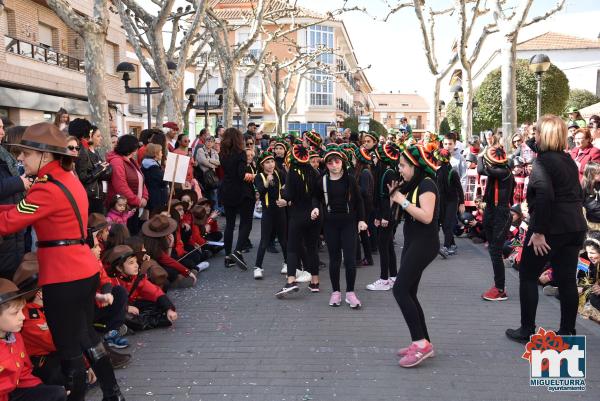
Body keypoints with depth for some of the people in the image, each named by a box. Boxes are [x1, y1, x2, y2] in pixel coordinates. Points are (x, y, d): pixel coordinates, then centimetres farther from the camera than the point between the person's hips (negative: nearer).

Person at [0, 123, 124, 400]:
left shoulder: (48, 189, -18)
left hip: (64, 277, -10)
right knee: (85, 335, 21)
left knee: (69, 347, 6)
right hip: (84, 270, 10)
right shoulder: (67, 178, 10)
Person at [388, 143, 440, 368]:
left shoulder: (426, 184, -12)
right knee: (409, 294, 9)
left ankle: (421, 343, -9)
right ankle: (423, 344, 16)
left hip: (424, 244, -10)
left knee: (400, 289, -15)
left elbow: (426, 216, -25)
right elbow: (404, 213, 12)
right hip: (413, 243, 10)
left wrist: (403, 201, -19)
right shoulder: (413, 185, 14)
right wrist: (395, 196, 2)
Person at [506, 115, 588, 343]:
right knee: (567, 279, 12)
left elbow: (545, 195, -26)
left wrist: (538, 231, -24)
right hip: (575, 227, 7)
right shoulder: (569, 160, 12)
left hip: (551, 228, -7)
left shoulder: (542, 161, -13)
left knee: (528, 276, 7)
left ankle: (527, 330, 13)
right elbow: (578, 194, 17)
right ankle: (567, 332, 20)